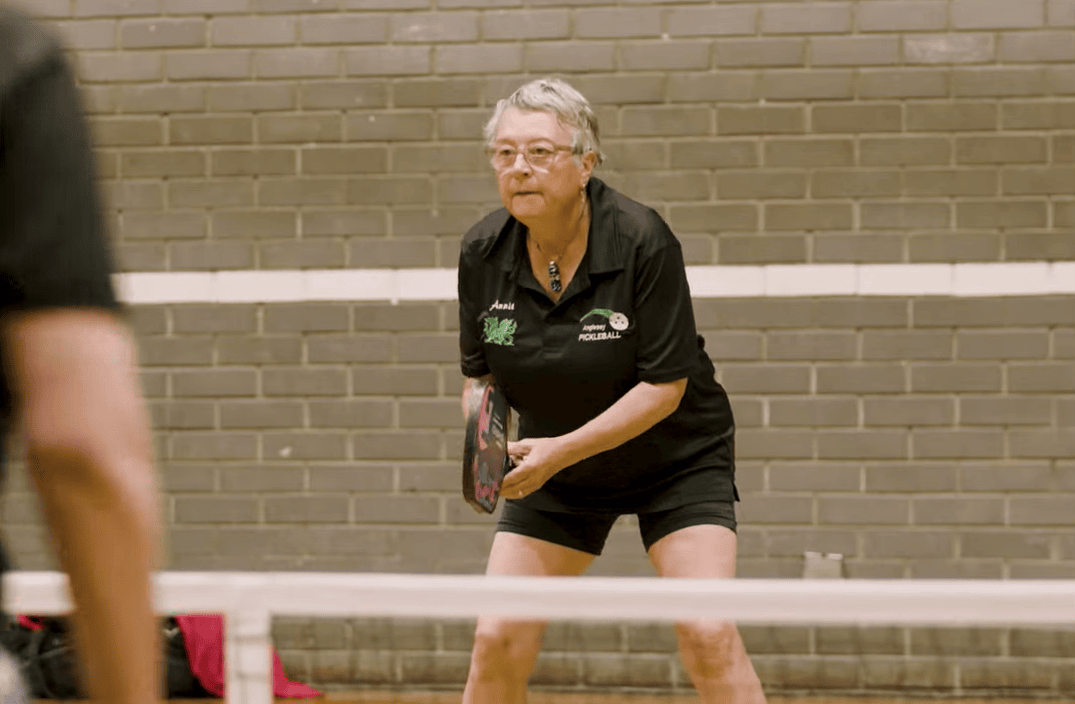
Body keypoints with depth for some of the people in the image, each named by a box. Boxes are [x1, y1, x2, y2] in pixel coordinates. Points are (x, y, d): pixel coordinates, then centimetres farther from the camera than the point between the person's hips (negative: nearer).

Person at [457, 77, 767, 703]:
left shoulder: (643, 241, -25)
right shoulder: (482, 253, -11)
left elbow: (664, 387, -23)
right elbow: (480, 372, 2)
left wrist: (562, 450, -29)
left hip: (676, 459, -4)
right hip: (555, 469, 4)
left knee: (709, 637, -18)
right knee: (497, 641, -5)